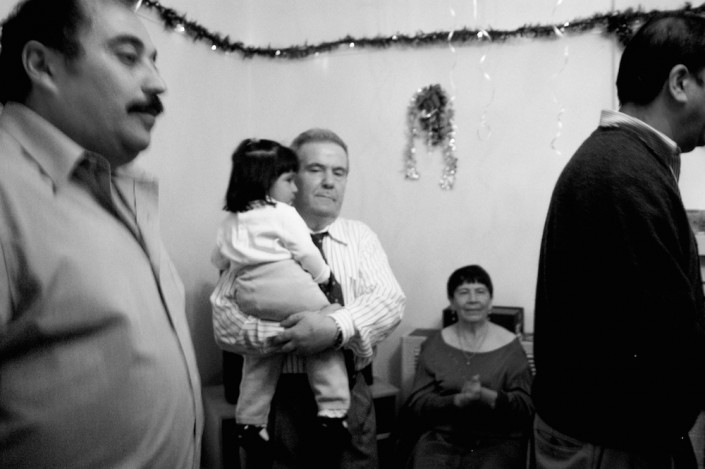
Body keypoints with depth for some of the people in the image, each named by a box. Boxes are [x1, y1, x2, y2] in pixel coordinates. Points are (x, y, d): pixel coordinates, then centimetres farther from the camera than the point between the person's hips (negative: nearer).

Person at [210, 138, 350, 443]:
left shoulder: (230, 221, 21)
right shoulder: (283, 213, 0)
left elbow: (219, 260, 27)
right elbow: (306, 252, -3)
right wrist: (324, 277, 11)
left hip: (247, 295, 7)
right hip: (287, 285, -6)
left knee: (259, 359, 18)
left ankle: (250, 420, 22)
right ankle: (332, 411, -4)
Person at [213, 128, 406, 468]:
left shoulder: (360, 235, 7)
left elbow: (390, 300, -9)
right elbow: (225, 325, -12)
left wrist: (336, 328, -27)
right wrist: (289, 335, -26)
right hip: (278, 397, -2)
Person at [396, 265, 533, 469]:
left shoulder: (510, 345, 4)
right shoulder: (434, 345, 7)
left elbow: (526, 406, -2)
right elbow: (417, 403, 1)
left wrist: (485, 396, -20)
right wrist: (458, 400, -17)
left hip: (499, 439, 0)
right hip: (441, 437, 0)